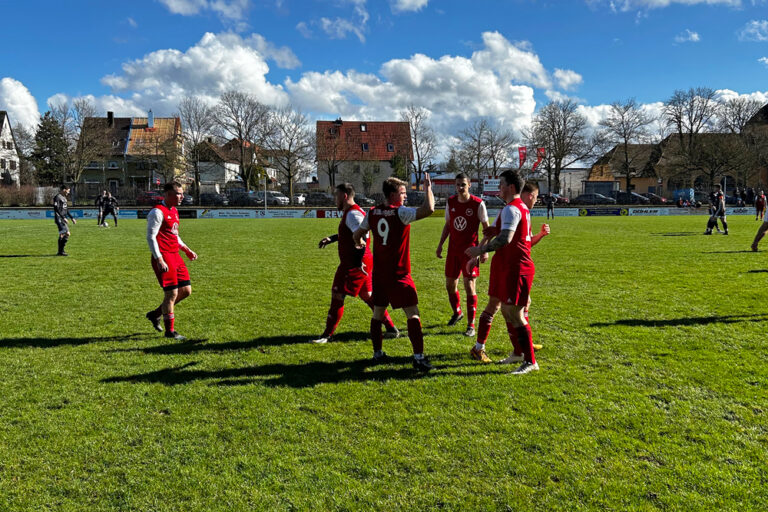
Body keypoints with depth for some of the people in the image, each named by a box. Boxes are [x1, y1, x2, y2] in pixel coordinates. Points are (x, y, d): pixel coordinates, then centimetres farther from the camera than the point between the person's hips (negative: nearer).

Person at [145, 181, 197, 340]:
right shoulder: (158, 212, -11)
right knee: (172, 293, -7)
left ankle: (155, 314, 25)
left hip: (175, 256, 9)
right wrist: (159, 260, -23)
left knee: (186, 290, 9)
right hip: (163, 257, -9)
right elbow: (151, 237, -16)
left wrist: (186, 249, 20)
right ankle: (170, 330, 7)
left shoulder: (174, 211, 17)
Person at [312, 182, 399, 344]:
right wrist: (331, 238, 23)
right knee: (367, 296, 14)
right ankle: (391, 329, 19)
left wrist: (358, 262, -28)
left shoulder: (353, 214, -16)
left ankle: (327, 335, 3)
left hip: (354, 264, -10)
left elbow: (362, 236, -27)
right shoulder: (350, 213, 17)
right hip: (360, 263, 10)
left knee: (337, 296, -5)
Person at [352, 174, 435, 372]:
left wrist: (360, 243, 38)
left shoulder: (373, 213, 5)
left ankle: (378, 353, 23)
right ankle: (418, 356, -7)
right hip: (399, 275, -6)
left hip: (379, 273, 6)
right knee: (413, 313, -3)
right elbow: (428, 209, -25)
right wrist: (428, 188, -9)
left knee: (378, 313, 16)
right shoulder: (400, 213, -14)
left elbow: (357, 235, 16)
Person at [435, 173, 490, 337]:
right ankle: (457, 312, 39)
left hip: (470, 250, -5)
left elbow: (486, 228, -3)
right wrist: (440, 245, 13)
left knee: (469, 286, -8)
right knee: (450, 285, 12)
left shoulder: (478, 204, -9)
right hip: (453, 249, 5)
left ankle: (471, 325, 1)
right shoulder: (450, 202, 5)